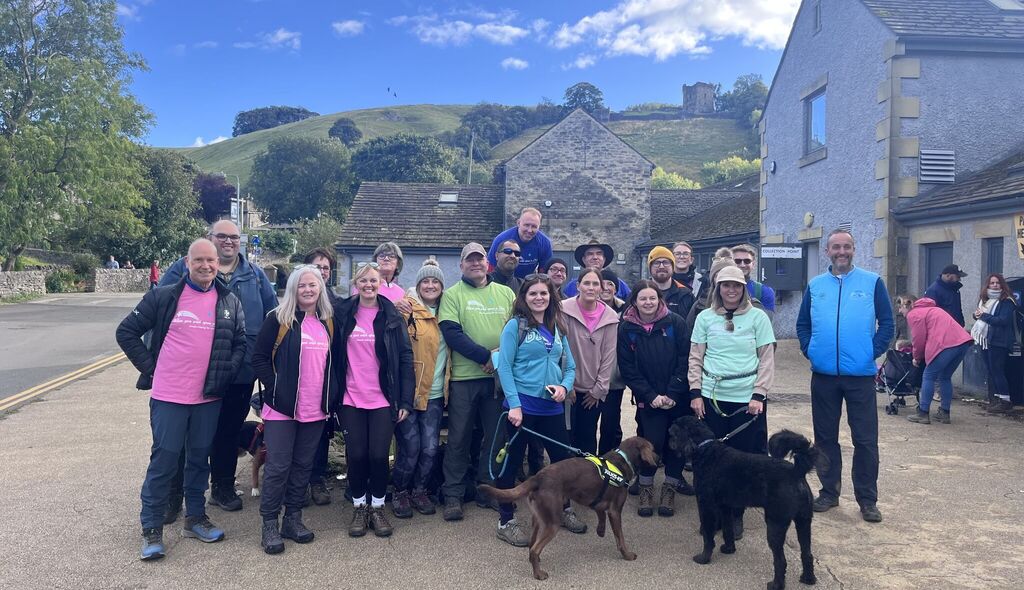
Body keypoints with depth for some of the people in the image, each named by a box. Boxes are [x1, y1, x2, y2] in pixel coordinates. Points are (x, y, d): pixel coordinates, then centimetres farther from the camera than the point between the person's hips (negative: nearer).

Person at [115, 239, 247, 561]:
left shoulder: (230, 302, 4)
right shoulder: (163, 297, -3)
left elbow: (240, 342, 12)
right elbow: (127, 332, 2)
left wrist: (225, 374, 0)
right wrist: (150, 368, -3)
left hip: (209, 397, 3)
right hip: (168, 395, -3)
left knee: (199, 459, 14)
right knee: (164, 460, 2)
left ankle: (195, 518, 29)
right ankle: (152, 529, 16)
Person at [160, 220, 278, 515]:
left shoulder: (255, 276, 10)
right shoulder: (184, 269, 1)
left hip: (240, 373, 3)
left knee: (228, 432, 15)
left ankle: (223, 488, 30)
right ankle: (172, 496, 19)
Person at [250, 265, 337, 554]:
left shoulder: (328, 322, 9)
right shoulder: (279, 319, -4)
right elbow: (259, 358, -5)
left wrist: (331, 396, 8)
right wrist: (275, 389, -12)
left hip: (316, 410, 4)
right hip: (282, 408, -4)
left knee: (303, 465, 12)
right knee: (278, 466, -1)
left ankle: (293, 518, 24)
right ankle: (269, 524, 12)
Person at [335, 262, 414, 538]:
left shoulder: (392, 317, 0)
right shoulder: (343, 314, 3)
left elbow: (405, 358, -2)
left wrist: (406, 401, -6)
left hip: (383, 400, -1)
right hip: (351, 399, 1)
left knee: (379, 455, -1)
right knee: (356, 455, 3)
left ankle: (377, 508, 19)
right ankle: (359, 507, 22)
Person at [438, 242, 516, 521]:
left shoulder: (505, 293, 11)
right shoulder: (452, 294, 1)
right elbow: (452, 333, -10)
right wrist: (485, 356, -18)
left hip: (499, 376, 3)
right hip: (464, 376, -3)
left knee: (495, 435, 11)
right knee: (459, 437, 3)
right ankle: (453, 495, 14)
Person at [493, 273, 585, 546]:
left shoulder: (557, 328, 12)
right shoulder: (515, 325, -5)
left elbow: (570, 367, 14)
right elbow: (504, 367, -9)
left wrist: (564, 386, -7)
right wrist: (514, 404, -16)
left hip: (551, 407, 6)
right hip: (522, 405, -5)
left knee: (563, 457, 14)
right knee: (511, 462, 4)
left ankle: (564, 510, 36)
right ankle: (506, 522, 17)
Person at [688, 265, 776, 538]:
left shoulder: (758, 317, 0)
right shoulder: (705, 317, 4)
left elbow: (767, 360, 0)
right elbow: (695, 359, 6)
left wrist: (758, 395, -8)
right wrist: (696, 393, -2)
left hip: (747, 398, -1)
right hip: (711, 396, 1)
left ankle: (736, 513, 19)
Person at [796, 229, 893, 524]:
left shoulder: (872, 282, 0)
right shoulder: (815, 285, 7)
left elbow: (886, 323, 0)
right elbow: (803, 324, 13)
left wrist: (873, 352, -8)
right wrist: (810, 350, 0)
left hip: (861, 374, -2)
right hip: (823, 375, 3)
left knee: (865, 439, 2)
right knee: (825, 436, 11)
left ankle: (867, 499, 14)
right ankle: (829, 492, 24)